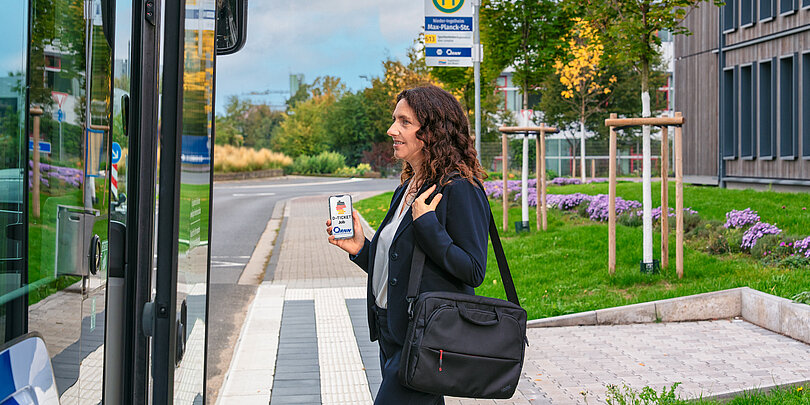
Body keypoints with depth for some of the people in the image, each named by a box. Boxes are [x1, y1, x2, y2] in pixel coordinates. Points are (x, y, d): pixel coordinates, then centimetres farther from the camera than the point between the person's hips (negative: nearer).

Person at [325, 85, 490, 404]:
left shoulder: (460, 189, -13)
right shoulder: (407, 189, 15)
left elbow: (473, 272, -18)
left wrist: (426, 224, -20)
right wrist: (361, 249, 6)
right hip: (392, 335, 9)